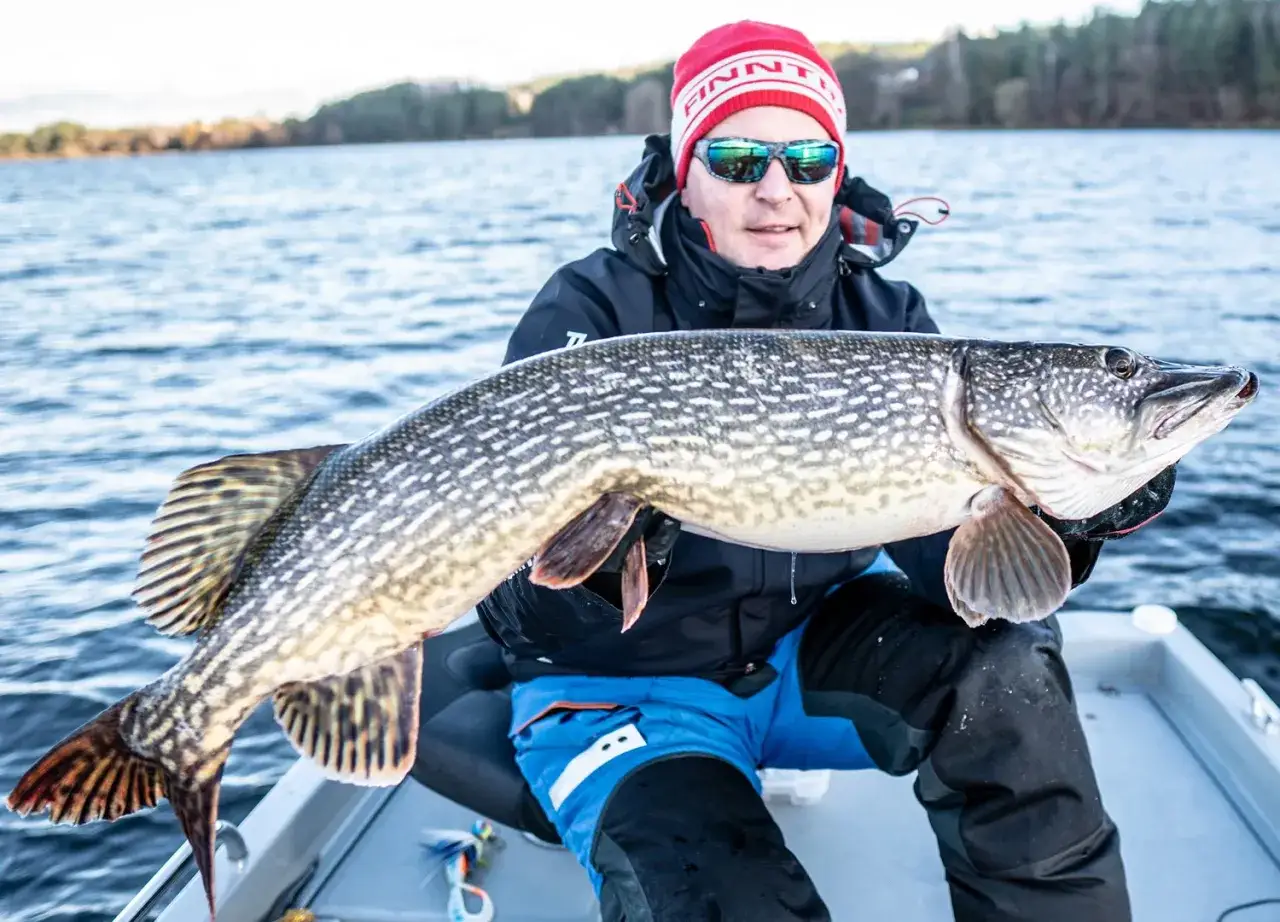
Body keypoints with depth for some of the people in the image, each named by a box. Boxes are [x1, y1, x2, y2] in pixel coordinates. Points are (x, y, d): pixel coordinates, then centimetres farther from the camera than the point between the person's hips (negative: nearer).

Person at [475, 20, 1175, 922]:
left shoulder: (885, 317, -5)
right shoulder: (591, 311, -17)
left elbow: (948, 557, -13)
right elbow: (532, 613, -22)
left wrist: (1065, 522, -33)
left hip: (807, 651, 4)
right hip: (623, 687, -4)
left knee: (999, 663, -19)